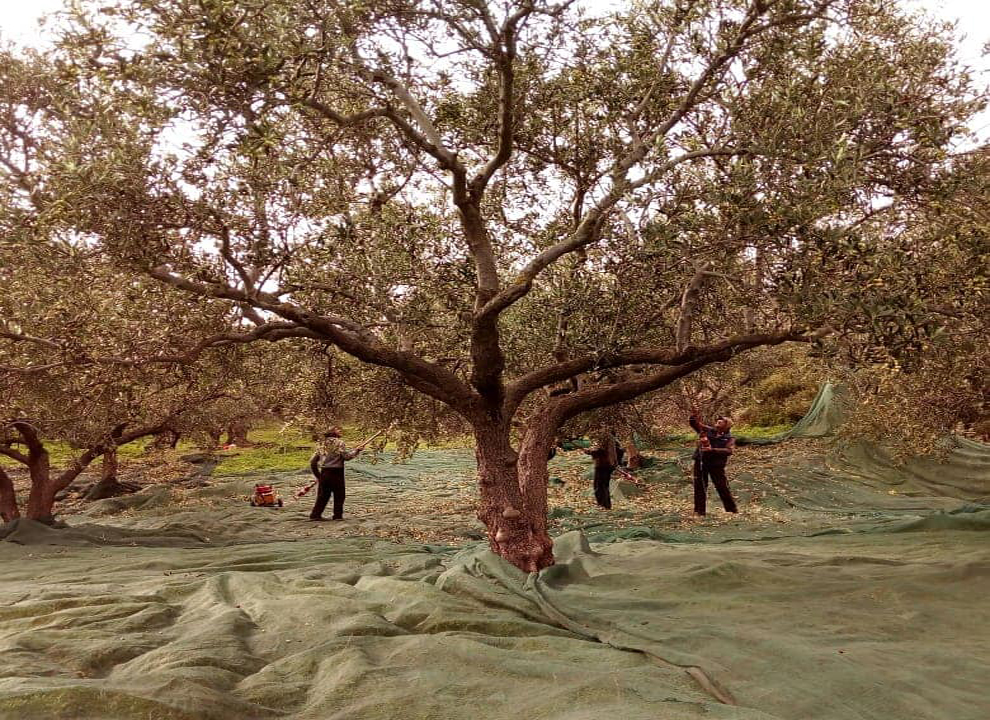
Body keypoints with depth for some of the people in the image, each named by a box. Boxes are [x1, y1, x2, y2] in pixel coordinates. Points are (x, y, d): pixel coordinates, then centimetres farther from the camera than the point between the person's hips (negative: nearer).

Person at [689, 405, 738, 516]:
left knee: (723, 487, 3)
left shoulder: (729, 438, 0)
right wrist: (694, 416, -13)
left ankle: (732, 510, 18)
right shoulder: (707, 430, 9)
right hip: (701, 462, 3)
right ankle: (699, 510, 13)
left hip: (716, 465, -3)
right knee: (699, 487, 5)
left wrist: (712, 450, -28)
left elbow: (729, 451, -18)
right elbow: (694, 424, 9)